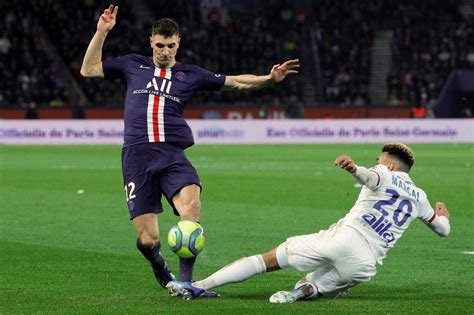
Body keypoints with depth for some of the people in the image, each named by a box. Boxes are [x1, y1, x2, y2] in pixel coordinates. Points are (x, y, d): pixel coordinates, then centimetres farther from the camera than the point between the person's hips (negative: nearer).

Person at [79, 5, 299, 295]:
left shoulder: (190, 75, 17)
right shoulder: (133, 65, 17)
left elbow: (237, 82, 19)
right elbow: (89, 69, 20)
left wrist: (269, 79, 5)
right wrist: (101, 32, 12)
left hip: (173, 155, 0)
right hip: (137, 156, 0)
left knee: (191, 204, -33)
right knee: (148, 240, -9)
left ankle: (185, 279, -21)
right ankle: (159, 266, 28)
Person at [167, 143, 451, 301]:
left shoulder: (384, 175, 11)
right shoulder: (420, 197, 22)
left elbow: (371, 178, -15)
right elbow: (443, 229, 37)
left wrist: (354, 169, -38)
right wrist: (443, 215, 61)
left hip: (342, 237, -3)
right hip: (366, 264, 3)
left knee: (268, 259, 2)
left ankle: (197, 286, -9)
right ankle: (308, 289, -17)